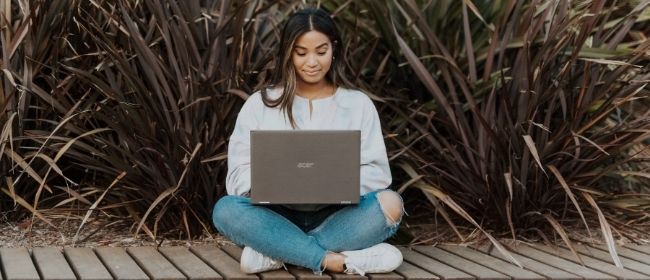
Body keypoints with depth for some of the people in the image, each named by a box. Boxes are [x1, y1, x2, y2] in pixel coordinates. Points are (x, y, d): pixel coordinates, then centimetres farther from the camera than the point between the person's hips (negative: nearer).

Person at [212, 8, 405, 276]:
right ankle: (337, 260, -32)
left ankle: (276, 252, -27)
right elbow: (239, 174, -2)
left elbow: (376, 171, 0)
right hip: (280, 216, 0)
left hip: (336, 216, 1)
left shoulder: (358, 103, 6)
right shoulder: (260, 104, 5)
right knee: (225, 210, -29)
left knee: (390, 203, -28)